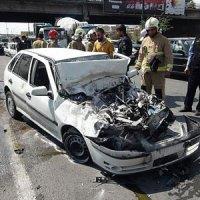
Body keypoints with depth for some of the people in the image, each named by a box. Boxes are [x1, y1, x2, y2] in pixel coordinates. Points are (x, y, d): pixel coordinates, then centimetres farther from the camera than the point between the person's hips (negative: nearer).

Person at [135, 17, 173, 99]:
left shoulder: (164, 40, -3)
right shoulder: (145, 40, 11)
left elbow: (169, 56, -5)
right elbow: (141, 55, 17)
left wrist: (168, 68, -11)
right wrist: (137, 66, 14)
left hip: (159, 70, -4)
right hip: (146, 70, 5)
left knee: (159, 91, 3)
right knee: (144, 90, 12)